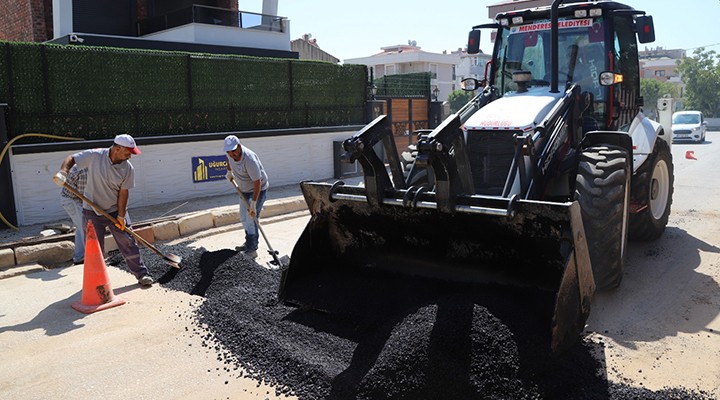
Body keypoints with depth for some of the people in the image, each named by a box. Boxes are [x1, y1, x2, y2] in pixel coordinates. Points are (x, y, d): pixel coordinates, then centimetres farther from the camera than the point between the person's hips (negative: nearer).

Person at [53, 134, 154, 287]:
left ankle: (142, 274, 9)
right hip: (92, 212, -1)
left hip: (116, 210, 1)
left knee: (128, 243, 1)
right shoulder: (94, 156, -16)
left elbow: (123, 192, -9)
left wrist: (121, 216, -11)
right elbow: (71, 159, -7)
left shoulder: (128, 168, -10)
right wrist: (63, 172, -26)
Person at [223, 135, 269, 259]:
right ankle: (250, 243, 30)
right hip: (244, 189, 8)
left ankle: (252, 250, -6)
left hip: (258, 189, -8)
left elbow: (257, 183, -33)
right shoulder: (231, 153, -15)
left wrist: (253, 204, -32)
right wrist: (229, 172, 21)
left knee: (251, 218, -13)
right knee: (243, 217, 15)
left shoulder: (249, 160, -37)